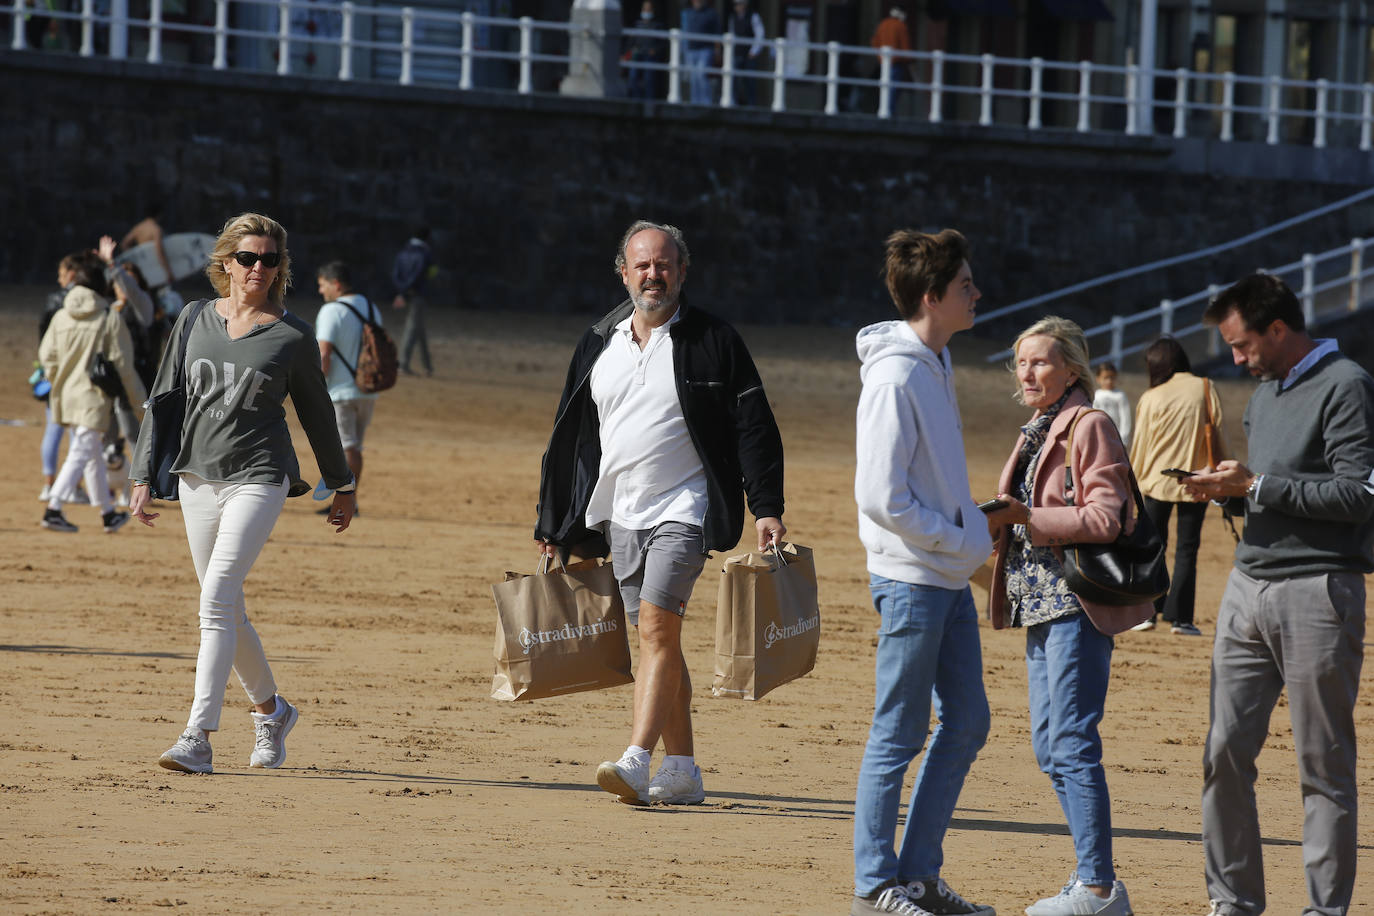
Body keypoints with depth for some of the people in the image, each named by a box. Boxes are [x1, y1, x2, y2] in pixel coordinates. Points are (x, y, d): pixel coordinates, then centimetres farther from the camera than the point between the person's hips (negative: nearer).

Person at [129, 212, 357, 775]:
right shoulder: (194, 322, 8)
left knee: (217, 601, -18)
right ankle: (270, 711, 33)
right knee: (227, 610, 11)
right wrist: (143, 477, 6)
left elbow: (316, 413, 10)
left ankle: (198, 738, -23)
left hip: (259, 479, -4)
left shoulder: (292, 336, 0)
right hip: (198, 476, 4)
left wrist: (341, 485, 17)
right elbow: (165, 401, 11)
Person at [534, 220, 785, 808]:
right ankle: (682, 771, 15)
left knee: (657, 626, -19)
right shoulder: (598, 345, 11)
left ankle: (636, 763, -27)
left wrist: (767, 510, -11)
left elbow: (754, 429, -3)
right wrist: (553, 522, 18)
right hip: (621, 516, 6)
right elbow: (571, 437, 18)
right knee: (658, 641, 9)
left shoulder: (713, 342, -2)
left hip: (683, 511, -6)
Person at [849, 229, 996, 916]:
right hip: (911, 579, -9)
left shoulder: (937, 368, 12)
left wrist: (972, 530, 7)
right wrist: (961, 540, -14)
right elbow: (882, 497, -20)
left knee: (966, 723, 12)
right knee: (898, 736, -4)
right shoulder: (895, 377, -17)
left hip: (951, 578, 9)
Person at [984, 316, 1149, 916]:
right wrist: (997, 521, 6)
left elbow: (1104, 518, -17)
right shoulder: (1036, 433, 19)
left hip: (1077, 602, -10)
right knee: (1049, 747, 10)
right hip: (1041, 602, 10)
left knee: (1071, 745, -11)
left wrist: (1026, 517, -21)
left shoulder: (1090, 426, -9)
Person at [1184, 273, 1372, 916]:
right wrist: (1228, 491, 6)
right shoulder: (1263, 395, 19)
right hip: (1248, 587, 8)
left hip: (1317, 591, -8)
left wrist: (1256, 486, -12)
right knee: (1226, 750, 3)